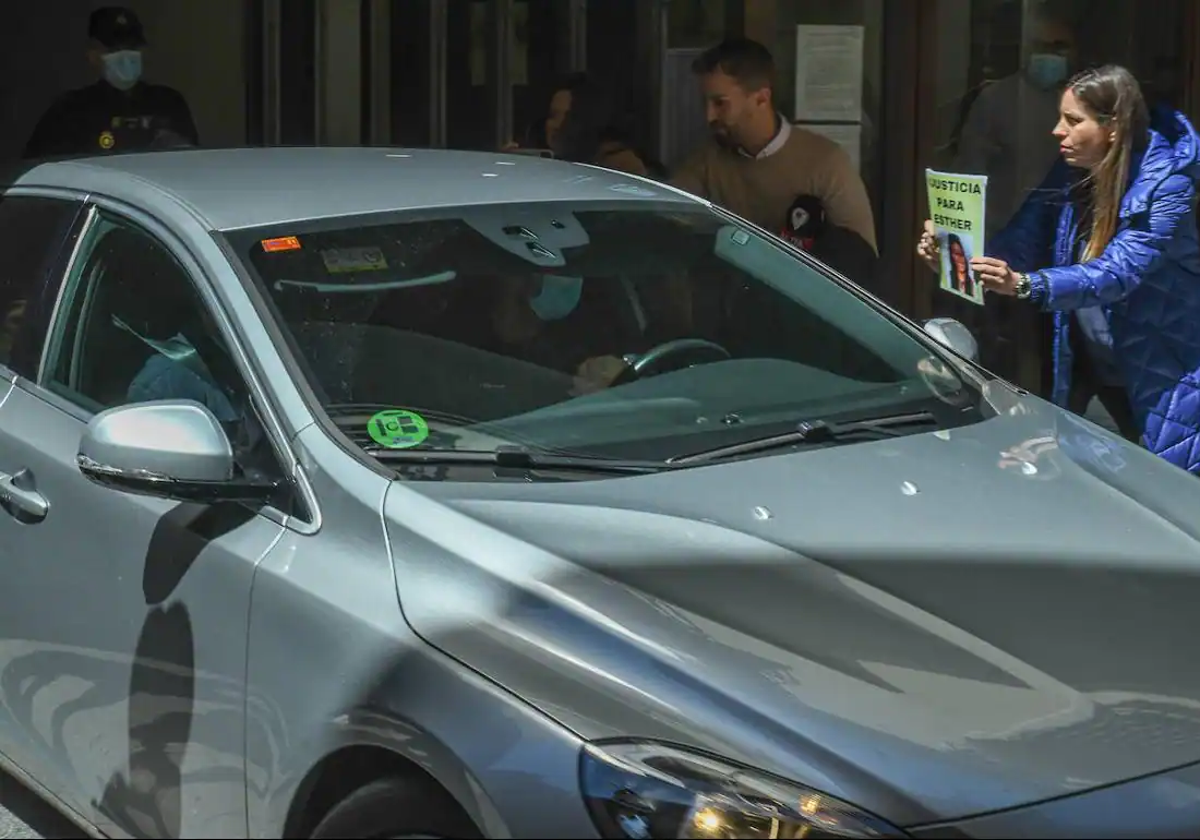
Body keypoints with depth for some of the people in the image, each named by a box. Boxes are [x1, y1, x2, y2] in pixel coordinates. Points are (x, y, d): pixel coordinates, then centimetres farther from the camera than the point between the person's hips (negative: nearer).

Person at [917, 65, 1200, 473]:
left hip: (1157, 360, -5)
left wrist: (1025, 285, -51)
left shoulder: (1166, 184, -23)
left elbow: (1117, 272, -35)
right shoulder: (1071, 173, -5)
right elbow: (1019, 242, -11)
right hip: (1080, 353, 5)